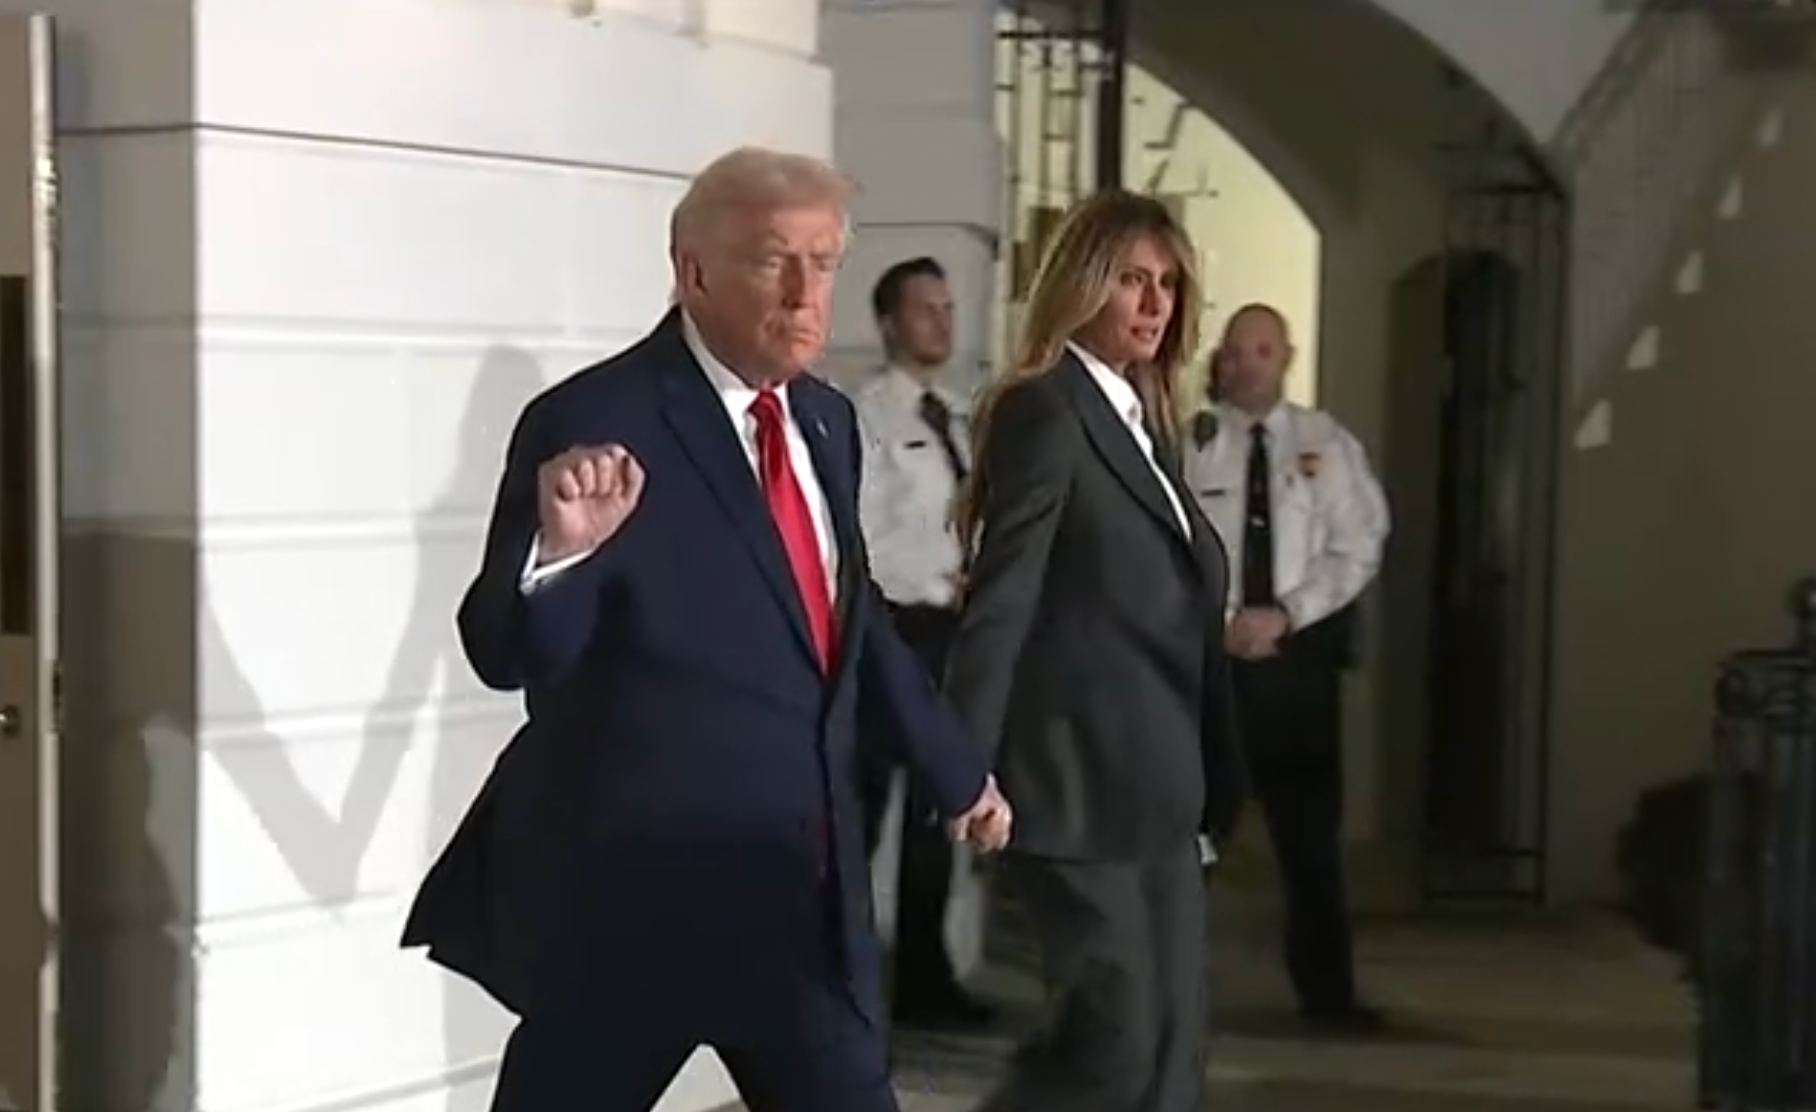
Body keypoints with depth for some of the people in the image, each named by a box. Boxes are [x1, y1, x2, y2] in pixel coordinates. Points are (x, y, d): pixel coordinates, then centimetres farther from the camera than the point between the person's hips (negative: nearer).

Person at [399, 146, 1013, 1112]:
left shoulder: (825, 420, 9)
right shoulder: (592, 423, -14)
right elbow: (505, 654, -18)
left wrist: (955, 768, 29)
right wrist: (563, 547, -38)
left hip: (802, 880, 7)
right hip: (634, 882, -7)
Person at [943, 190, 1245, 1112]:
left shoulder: (1146, 423, 16)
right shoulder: (1043, 411, -10)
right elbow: (999, 603, -16)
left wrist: (1211, 783, 14)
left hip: (1156, 788, 9)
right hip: (1078, 782, -9)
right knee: (1113, 1036, -8)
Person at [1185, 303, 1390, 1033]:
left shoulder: (1328, 445, 3)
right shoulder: (1190, 444, -1)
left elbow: (1358, 550, -2)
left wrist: (1283, 614, -13)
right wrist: (1216, 623, -15)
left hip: (1300, 651, 1)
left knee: (1311, 828, 6)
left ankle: (1327, 992, 15)